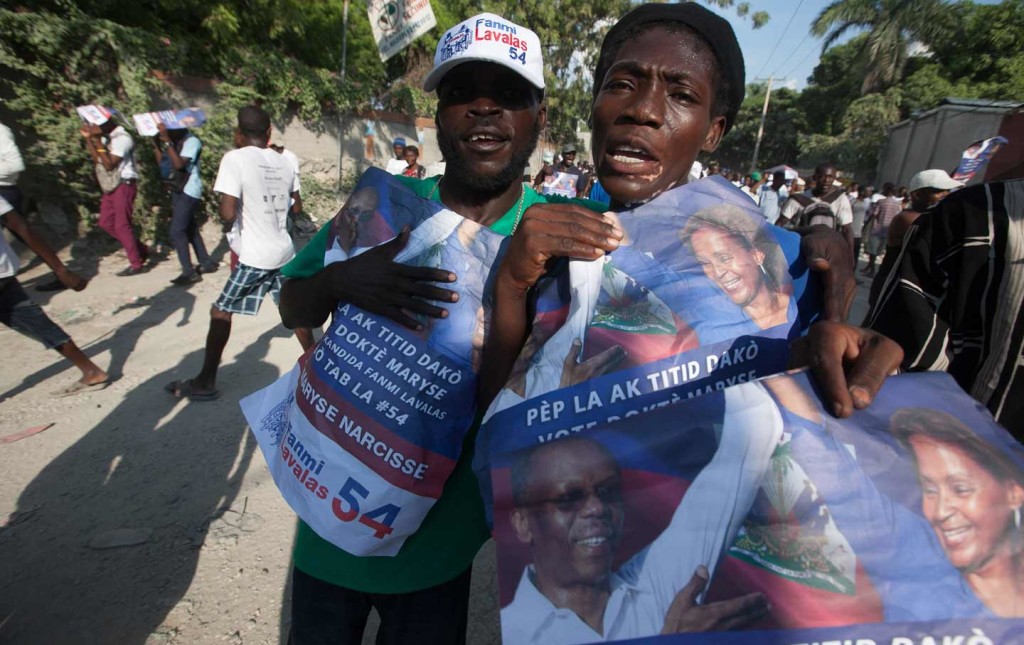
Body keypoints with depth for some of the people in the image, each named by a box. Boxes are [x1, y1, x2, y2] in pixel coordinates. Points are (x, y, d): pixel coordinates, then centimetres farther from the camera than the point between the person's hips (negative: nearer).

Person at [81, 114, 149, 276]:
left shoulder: (122, 138, -14)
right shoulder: (106, 137, 13)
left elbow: (109, 164, -18)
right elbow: (97, 159, 7)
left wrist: (98, 143, -19)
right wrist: (88, 139, 3)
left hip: (123, 186, -9)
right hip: (110, 187, 9)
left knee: (122, 225, -7)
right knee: (106, 223, 10)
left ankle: (136, 264, 1)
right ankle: (141, 250, 17)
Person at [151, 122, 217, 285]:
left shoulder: (192, 141, -13)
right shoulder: (174, 142, 11)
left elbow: (179, 164, -25)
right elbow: (162, 164, 10)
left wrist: (167, 141, -26)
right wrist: (156, 144, 3)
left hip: (188, 192, -9)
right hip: (178, 190, 9)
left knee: (177, 231, -11)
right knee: (190, 229, 15)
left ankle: (189, 272, -7)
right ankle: (206, 263, 25)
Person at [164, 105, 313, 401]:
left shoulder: (235, 158, -12)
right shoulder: (282, 161, 6)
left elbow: (228, 214, -19)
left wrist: (227, 221, 2)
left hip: (255, 255, -5)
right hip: (284, 251, 6)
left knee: (220, 313, 6)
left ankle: (206, 382, 12)